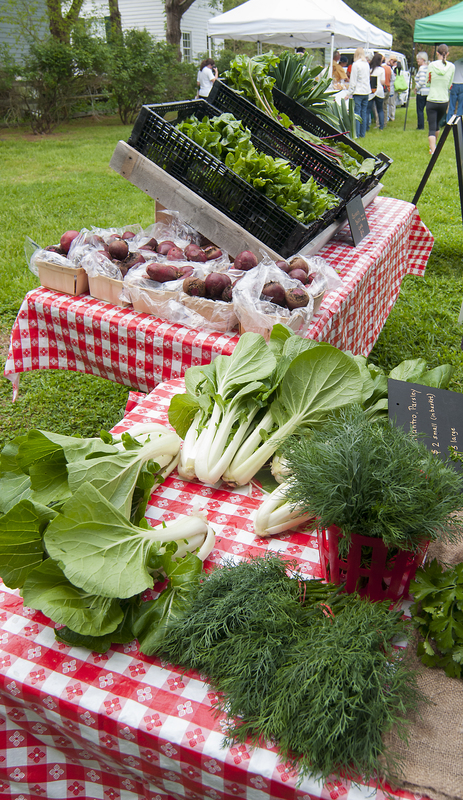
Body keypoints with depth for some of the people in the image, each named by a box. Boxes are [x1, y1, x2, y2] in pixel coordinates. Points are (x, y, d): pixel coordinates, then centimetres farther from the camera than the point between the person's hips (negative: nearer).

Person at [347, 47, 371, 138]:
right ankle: (362, 134, 16)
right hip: (366, 92, 7)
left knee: (357, 113, -4)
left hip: (358, 92, -7)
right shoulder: (367, 64, 10)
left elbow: (353, 81, -11)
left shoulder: (356, 64, -10)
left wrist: (350, 93, -7)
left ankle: (356, 135, -6)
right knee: (364, 113, 11)